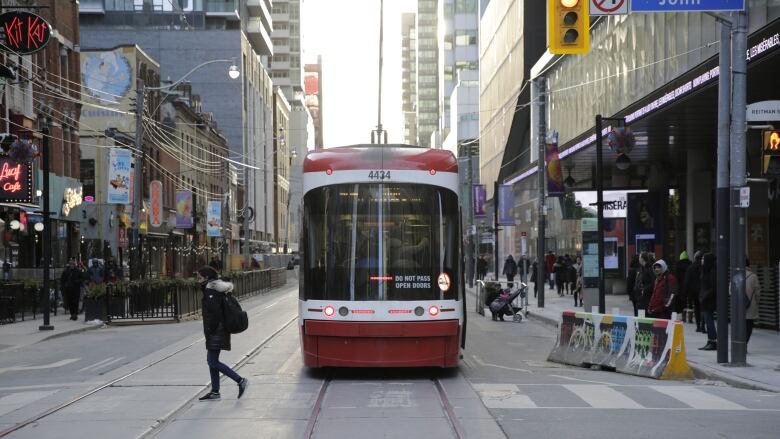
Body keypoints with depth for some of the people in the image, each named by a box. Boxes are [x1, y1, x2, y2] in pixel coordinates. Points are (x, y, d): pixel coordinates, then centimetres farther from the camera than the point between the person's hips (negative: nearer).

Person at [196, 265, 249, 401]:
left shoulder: (211, 292, -17)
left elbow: (214, 313, -23)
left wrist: (209, 331, -18)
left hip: (216, 332, -10)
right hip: (216, 332, 10)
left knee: (212, 362, -9)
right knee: (212, 361, 12)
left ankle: (241, 381, -7)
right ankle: (215, 392, 17)